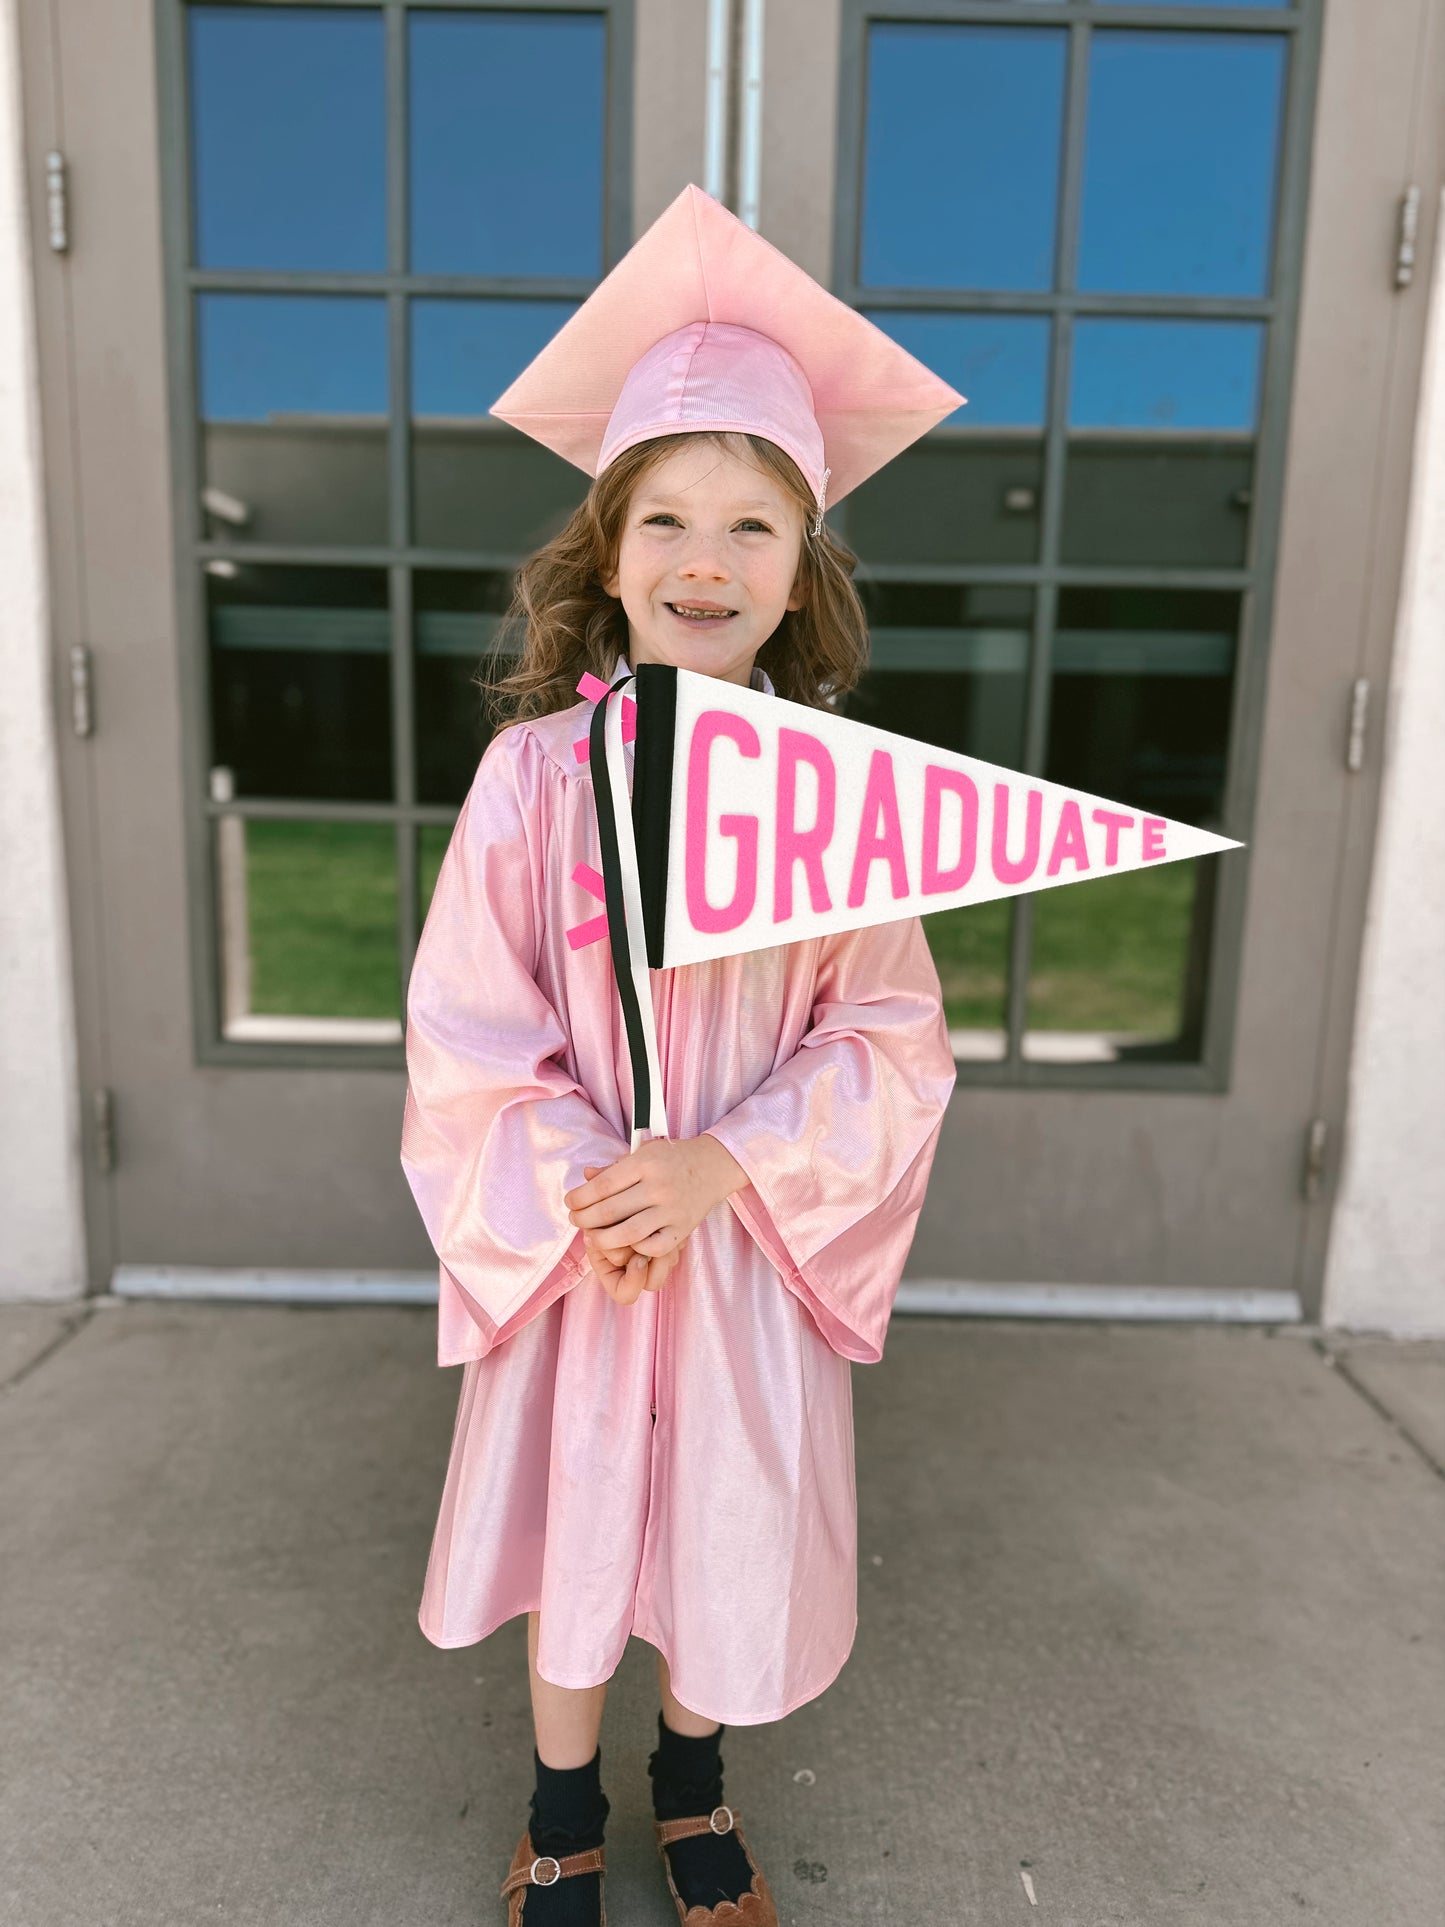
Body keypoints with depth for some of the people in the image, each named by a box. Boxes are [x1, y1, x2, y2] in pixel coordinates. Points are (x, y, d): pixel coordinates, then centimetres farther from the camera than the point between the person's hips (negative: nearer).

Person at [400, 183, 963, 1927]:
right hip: (569, 1238, 0)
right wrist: (578, 1188, -18)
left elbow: (890, 1039, -8)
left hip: (756, 1240, 1)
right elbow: (467, 1029, -8)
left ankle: (692, 1783, 51)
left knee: (729, 1525, 18)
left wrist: (724, 1166, -19)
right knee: (571, 1520, 17)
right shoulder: (535, 767, -11)